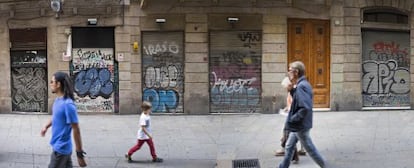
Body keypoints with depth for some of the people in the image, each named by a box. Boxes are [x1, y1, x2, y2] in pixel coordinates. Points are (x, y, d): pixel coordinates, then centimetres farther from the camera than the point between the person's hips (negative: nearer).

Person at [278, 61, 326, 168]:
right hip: (298, 125, 10)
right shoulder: (303, 84, 7)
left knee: (310, 148, 5)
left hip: (300, 125, -10)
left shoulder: (301, 86, -24)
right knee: (289, 146, 17)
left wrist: (292, 119, -21)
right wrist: (291, 89, 2)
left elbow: (305, 108, -31)